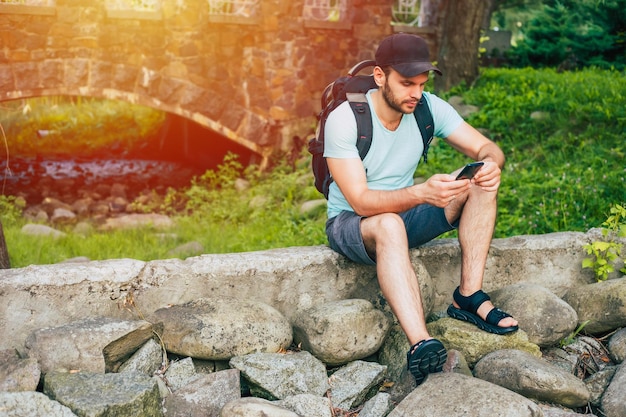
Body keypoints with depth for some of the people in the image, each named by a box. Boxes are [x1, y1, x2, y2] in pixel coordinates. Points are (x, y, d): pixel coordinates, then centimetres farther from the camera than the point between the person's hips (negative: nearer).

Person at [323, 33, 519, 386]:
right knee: (389, 225, -41)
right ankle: (421, 344, -50)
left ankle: (470, 295, -18)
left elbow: (488, 149, -10)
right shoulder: (344, 119, -22)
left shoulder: (429, 107, -8)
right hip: (350, 223, -5)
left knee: (481, 184, -15)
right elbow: (361, 201, -29)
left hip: (406, 215, 6)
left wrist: (491, 165, -35)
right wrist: (421, 193, -45)